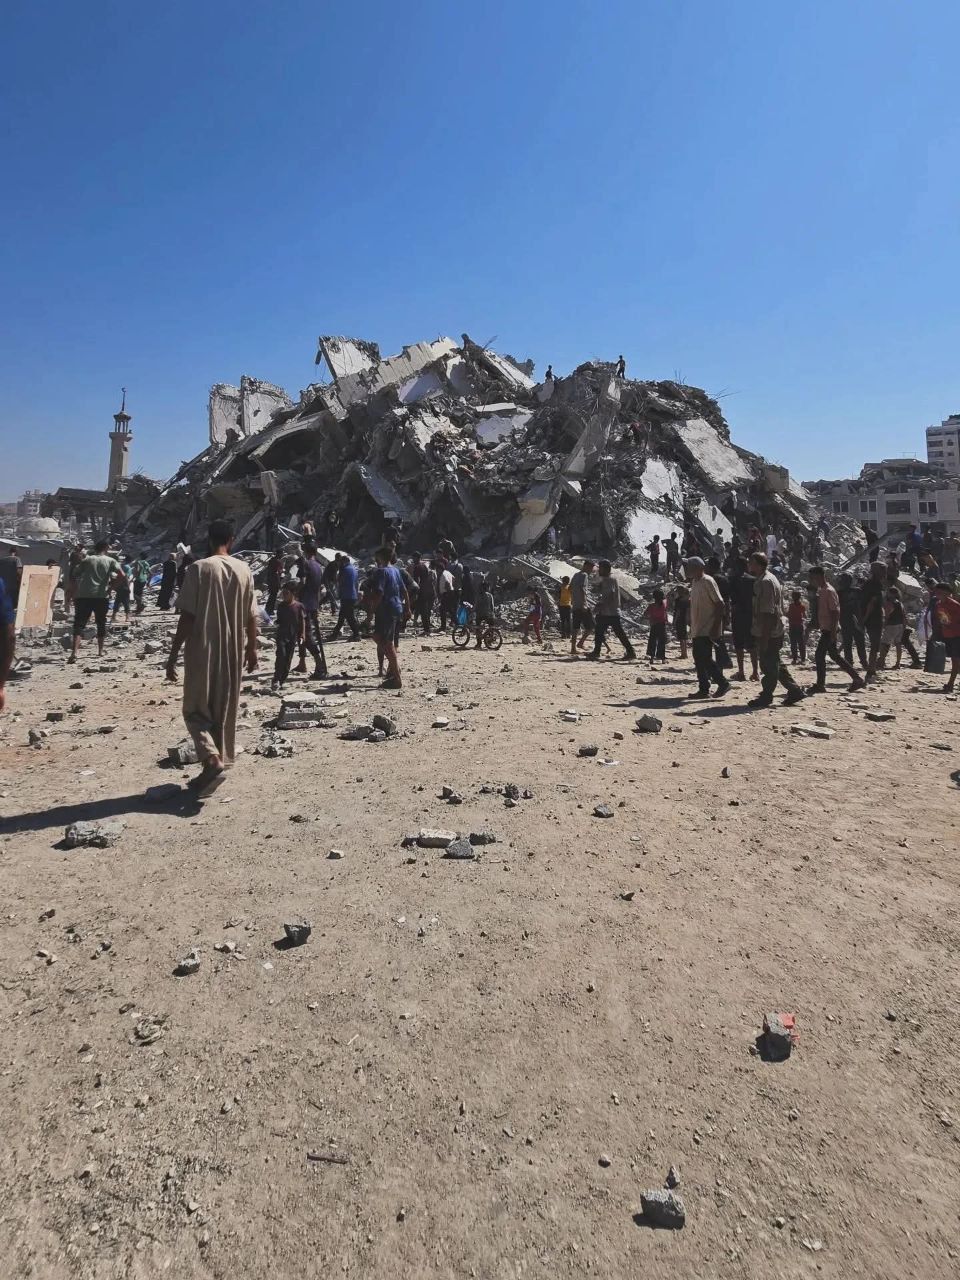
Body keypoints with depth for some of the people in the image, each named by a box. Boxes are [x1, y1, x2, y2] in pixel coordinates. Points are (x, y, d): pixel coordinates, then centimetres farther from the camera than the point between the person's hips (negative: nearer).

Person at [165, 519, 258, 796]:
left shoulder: (198, 568, -9)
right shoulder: (244, 570, 2)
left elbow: (187, 617, -12)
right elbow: (251, 616, 6)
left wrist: (173, 655, -6)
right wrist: (252, 648, 18)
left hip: (202, 652, -4)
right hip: (233, 653, 4)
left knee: (196, 710, 6)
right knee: (225, 712, 14)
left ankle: (213, 761, -12)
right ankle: (218, 764, 21)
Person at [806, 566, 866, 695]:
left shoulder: (829, 591, -15)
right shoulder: (821, 590, 13)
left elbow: (835, 612, -20)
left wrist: (833, 631, -23)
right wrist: (820, 627, 21)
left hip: (829, 630, -10)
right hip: (826, 630, 10)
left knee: (819, 655, -6)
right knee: (834, 655, 14)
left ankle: (820, 685, 0)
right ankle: (856, 679, 20)